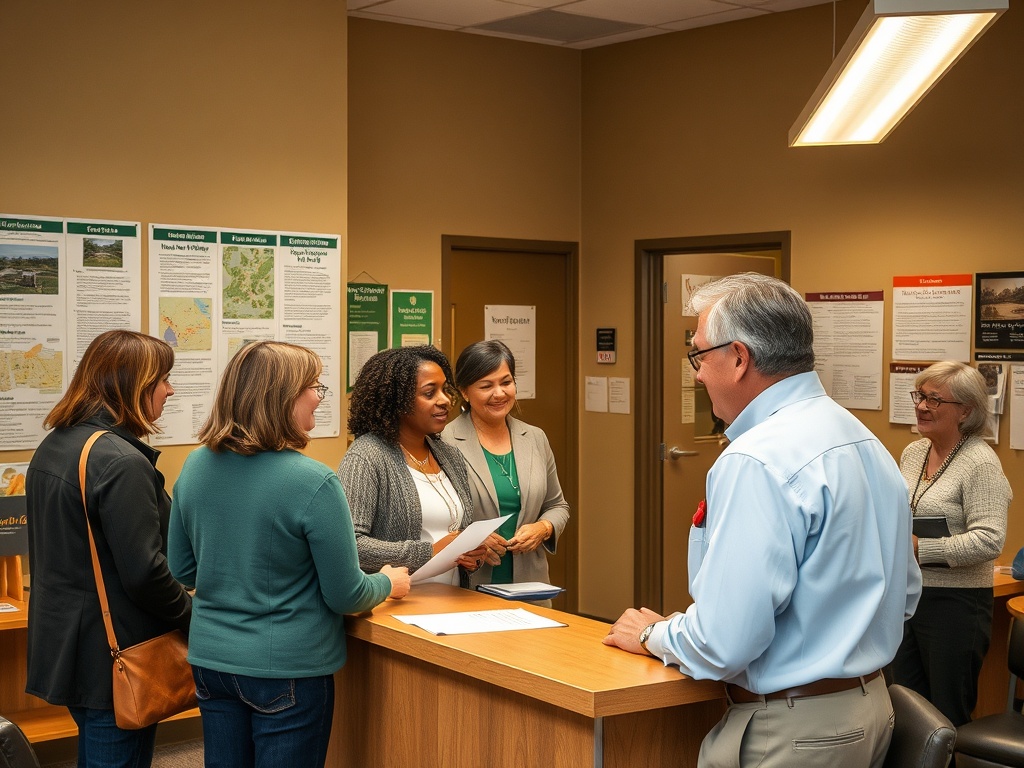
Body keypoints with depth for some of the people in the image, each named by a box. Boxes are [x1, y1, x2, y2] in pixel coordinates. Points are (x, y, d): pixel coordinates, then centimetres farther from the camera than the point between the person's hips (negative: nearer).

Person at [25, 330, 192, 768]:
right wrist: (191, 616, -6)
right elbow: (144, 572, -23)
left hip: (62, 643, 9)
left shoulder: (53, 447, 8)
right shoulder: (123, 463, -22)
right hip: (113, 653, -9)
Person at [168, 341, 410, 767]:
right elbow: (345, 596, -13)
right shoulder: (312, 482, -20)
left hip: (210, 659, 6)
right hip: (286, 670, -6)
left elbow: (182, 569, 9)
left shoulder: (196, 466, -2)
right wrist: (389, 583, 7)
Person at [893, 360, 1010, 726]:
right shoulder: (913, 452, 9)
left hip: (954, 601, -7)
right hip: (906, 596, 8)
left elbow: (988, 541, -23)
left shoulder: (980, 463, -14)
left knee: (949, 720, 3)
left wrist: (919, 548, -23)